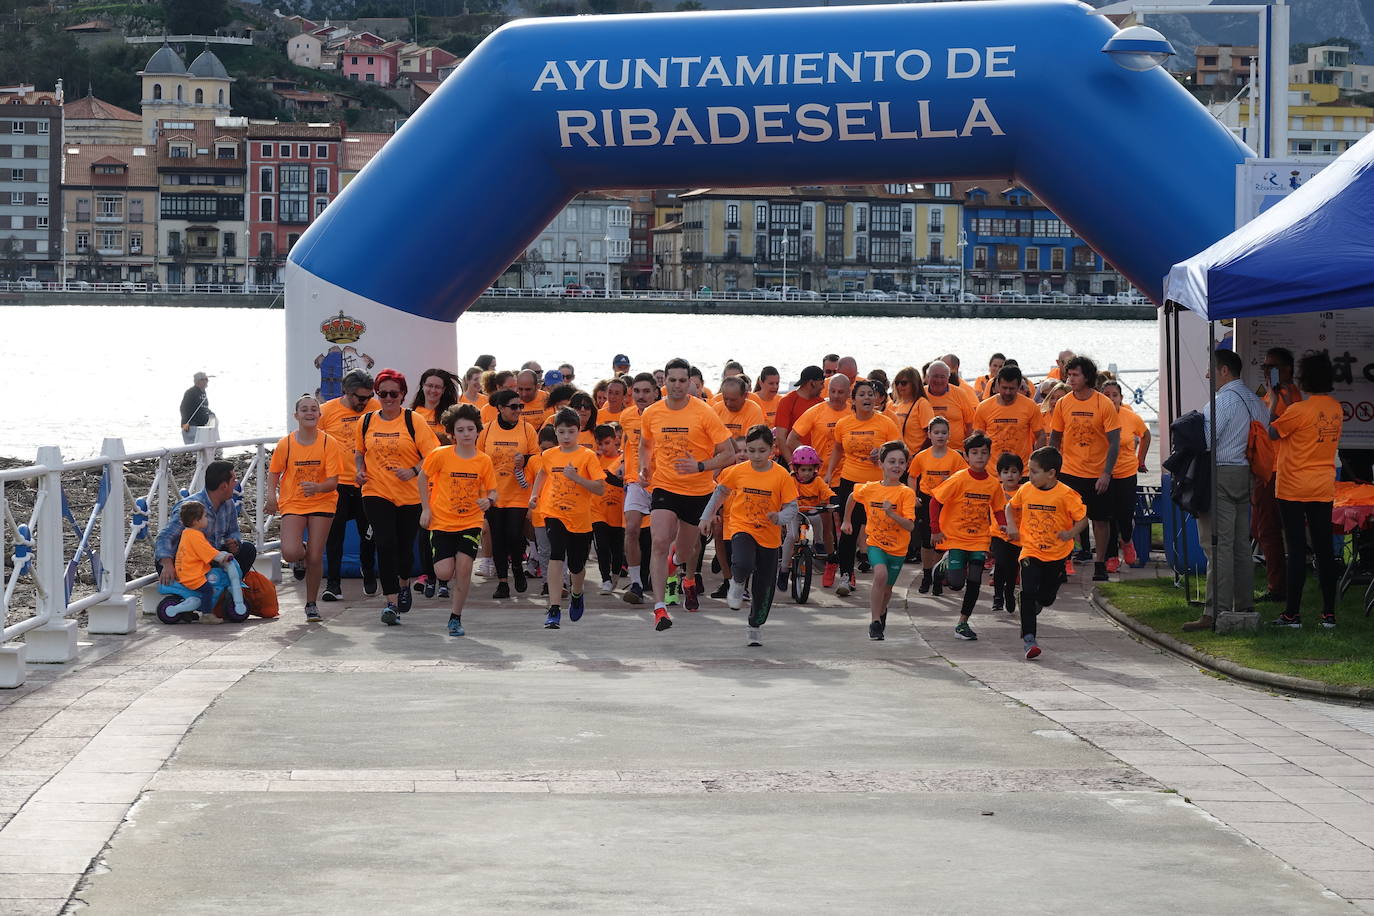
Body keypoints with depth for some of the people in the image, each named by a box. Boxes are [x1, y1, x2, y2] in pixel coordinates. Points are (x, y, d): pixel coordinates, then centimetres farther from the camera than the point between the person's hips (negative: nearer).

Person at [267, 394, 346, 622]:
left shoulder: (329, 443, -9)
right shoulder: (286, 443, -6)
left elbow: (333, 481, -12)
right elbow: (274, 472, 9)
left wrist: (317, 488, -32)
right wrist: (271, 496, -5)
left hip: (321, 503, 0)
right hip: (292, 503, 0)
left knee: (315, 558, -2)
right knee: (290, 554, -18)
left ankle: (311, 603, 19)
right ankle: (301, 548, 21)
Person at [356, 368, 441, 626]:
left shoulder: (413, 421, -5)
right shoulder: (367, 422, 5)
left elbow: (432, 455, -7)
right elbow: (359, 452, 21)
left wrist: (414, 471, -24)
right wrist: (360, 470, 0)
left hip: (410, 495, -1)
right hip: (376, 493, 1)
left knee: (405, 546, 10)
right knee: (385, 545, -13)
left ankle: (404, 585, 42)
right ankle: (391, 603, -13)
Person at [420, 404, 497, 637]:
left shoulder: (484, 460, -4)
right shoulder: (441, 455, -9)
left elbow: (492, 491, 4)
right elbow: (423, 477, 6)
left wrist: (489, 500, -20)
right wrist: (425, 508, 1)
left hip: (471, 522, 1)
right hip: (441, 522, 0)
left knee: (464, 567, -15)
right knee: (444, 572, -10)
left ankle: (455, 618, 1)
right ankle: (454, 582, 30)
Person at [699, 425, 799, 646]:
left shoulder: (782, 476, -9)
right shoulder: (737, 472, -4)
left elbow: (791, 508, -7)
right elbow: (720, 492, 14)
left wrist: (779, 518, -27)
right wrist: (707, 516, 15)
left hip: (769, 536, 1)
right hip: (741, 529, -1)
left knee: (763, 589, 6)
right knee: (744, 565, -32)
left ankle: (755, 629, 27)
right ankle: (737, 585, 4)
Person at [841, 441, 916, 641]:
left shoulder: (906, 493, -15)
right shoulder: (869, 489, -7)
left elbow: (910, 526, -23)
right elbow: (852, 498, 17)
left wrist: (892, 513, -37)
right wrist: (846, 521, 24)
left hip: (898, 549, 0)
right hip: (876, 543, 0)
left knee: (886, 589, 13)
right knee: (880, 574, -29)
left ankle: (881, 611, 49)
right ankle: (874, 622, -20)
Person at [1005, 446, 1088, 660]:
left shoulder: (1065, 494, -14)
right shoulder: (1026, 490, -3)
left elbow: (1082, 518, -10)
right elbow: (1011, 507, 16)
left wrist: (1071, 533, -28)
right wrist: (1012, 526, -1)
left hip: (1057, 554, -1)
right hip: (1031, 552, 1)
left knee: (1046, 598, 13)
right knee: (1028, 593, -15)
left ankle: (1032, 609, 49)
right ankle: (1028, 638, -13)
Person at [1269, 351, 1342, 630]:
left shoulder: (1299, 410, -16)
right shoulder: (1336, 409, 5)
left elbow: (1273, 432, -4)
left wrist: (1273, 405, 11)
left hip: (1294, 489, -5)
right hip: (1324, 488, 5)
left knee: (1296, 551, -2)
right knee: (1324, 550, 7)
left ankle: (1293, 613, 0)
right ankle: (1329, 614, 7)